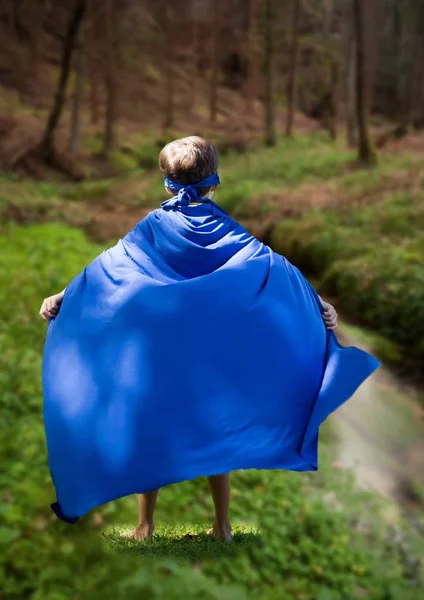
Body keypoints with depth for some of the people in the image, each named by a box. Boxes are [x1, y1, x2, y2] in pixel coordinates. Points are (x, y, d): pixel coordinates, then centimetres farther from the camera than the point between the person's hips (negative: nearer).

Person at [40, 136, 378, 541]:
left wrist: (61, 297, -7)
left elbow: (107, 265, -10)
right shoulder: (226, 230, -5)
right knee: (217, 433, 13)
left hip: (158, 351, -1)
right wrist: (317, 305, -12)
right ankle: (222, 526, 20)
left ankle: (144, 527, 17)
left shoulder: (153, 228, -6)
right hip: (215, 353, 1)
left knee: (150, 431, 11)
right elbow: (274, 267, -12)